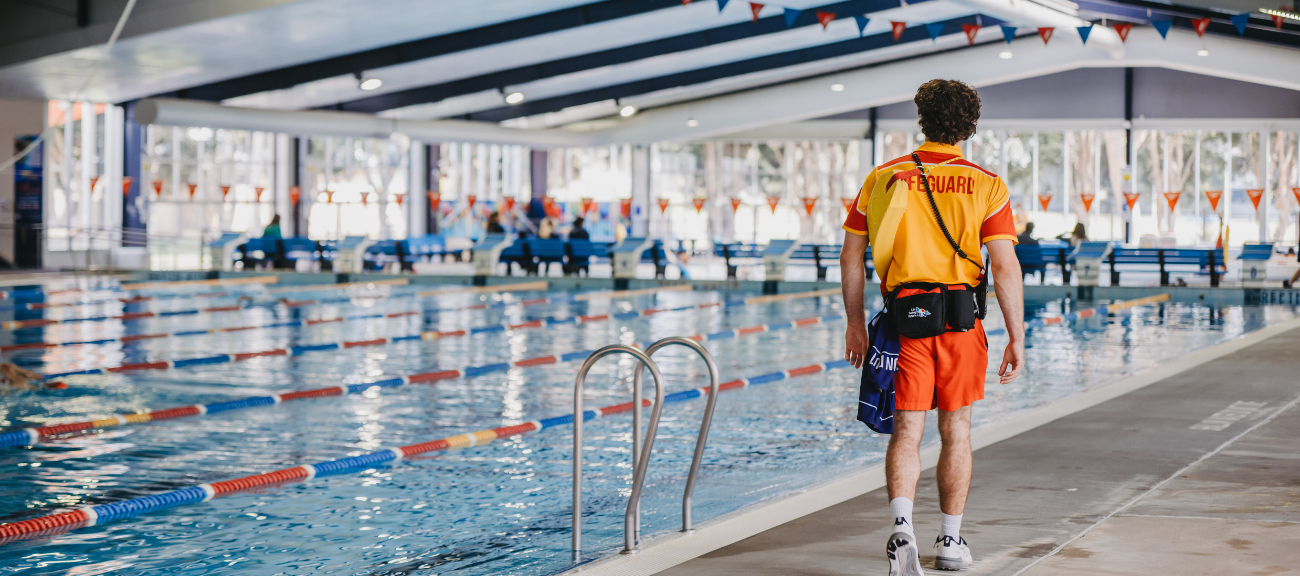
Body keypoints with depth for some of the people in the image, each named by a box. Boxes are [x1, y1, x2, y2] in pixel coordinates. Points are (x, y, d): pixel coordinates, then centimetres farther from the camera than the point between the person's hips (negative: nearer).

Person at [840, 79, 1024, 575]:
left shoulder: (884, 177, 4)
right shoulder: (986, 185, 0)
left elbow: (851, 257, 5)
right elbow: (1005, 266, -7)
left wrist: (855, 322, 14)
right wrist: (1016, 338, -2)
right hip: (962, 319, 0)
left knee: (906, 430, 0)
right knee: (955, 430, 12)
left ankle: (901, 525, -22)